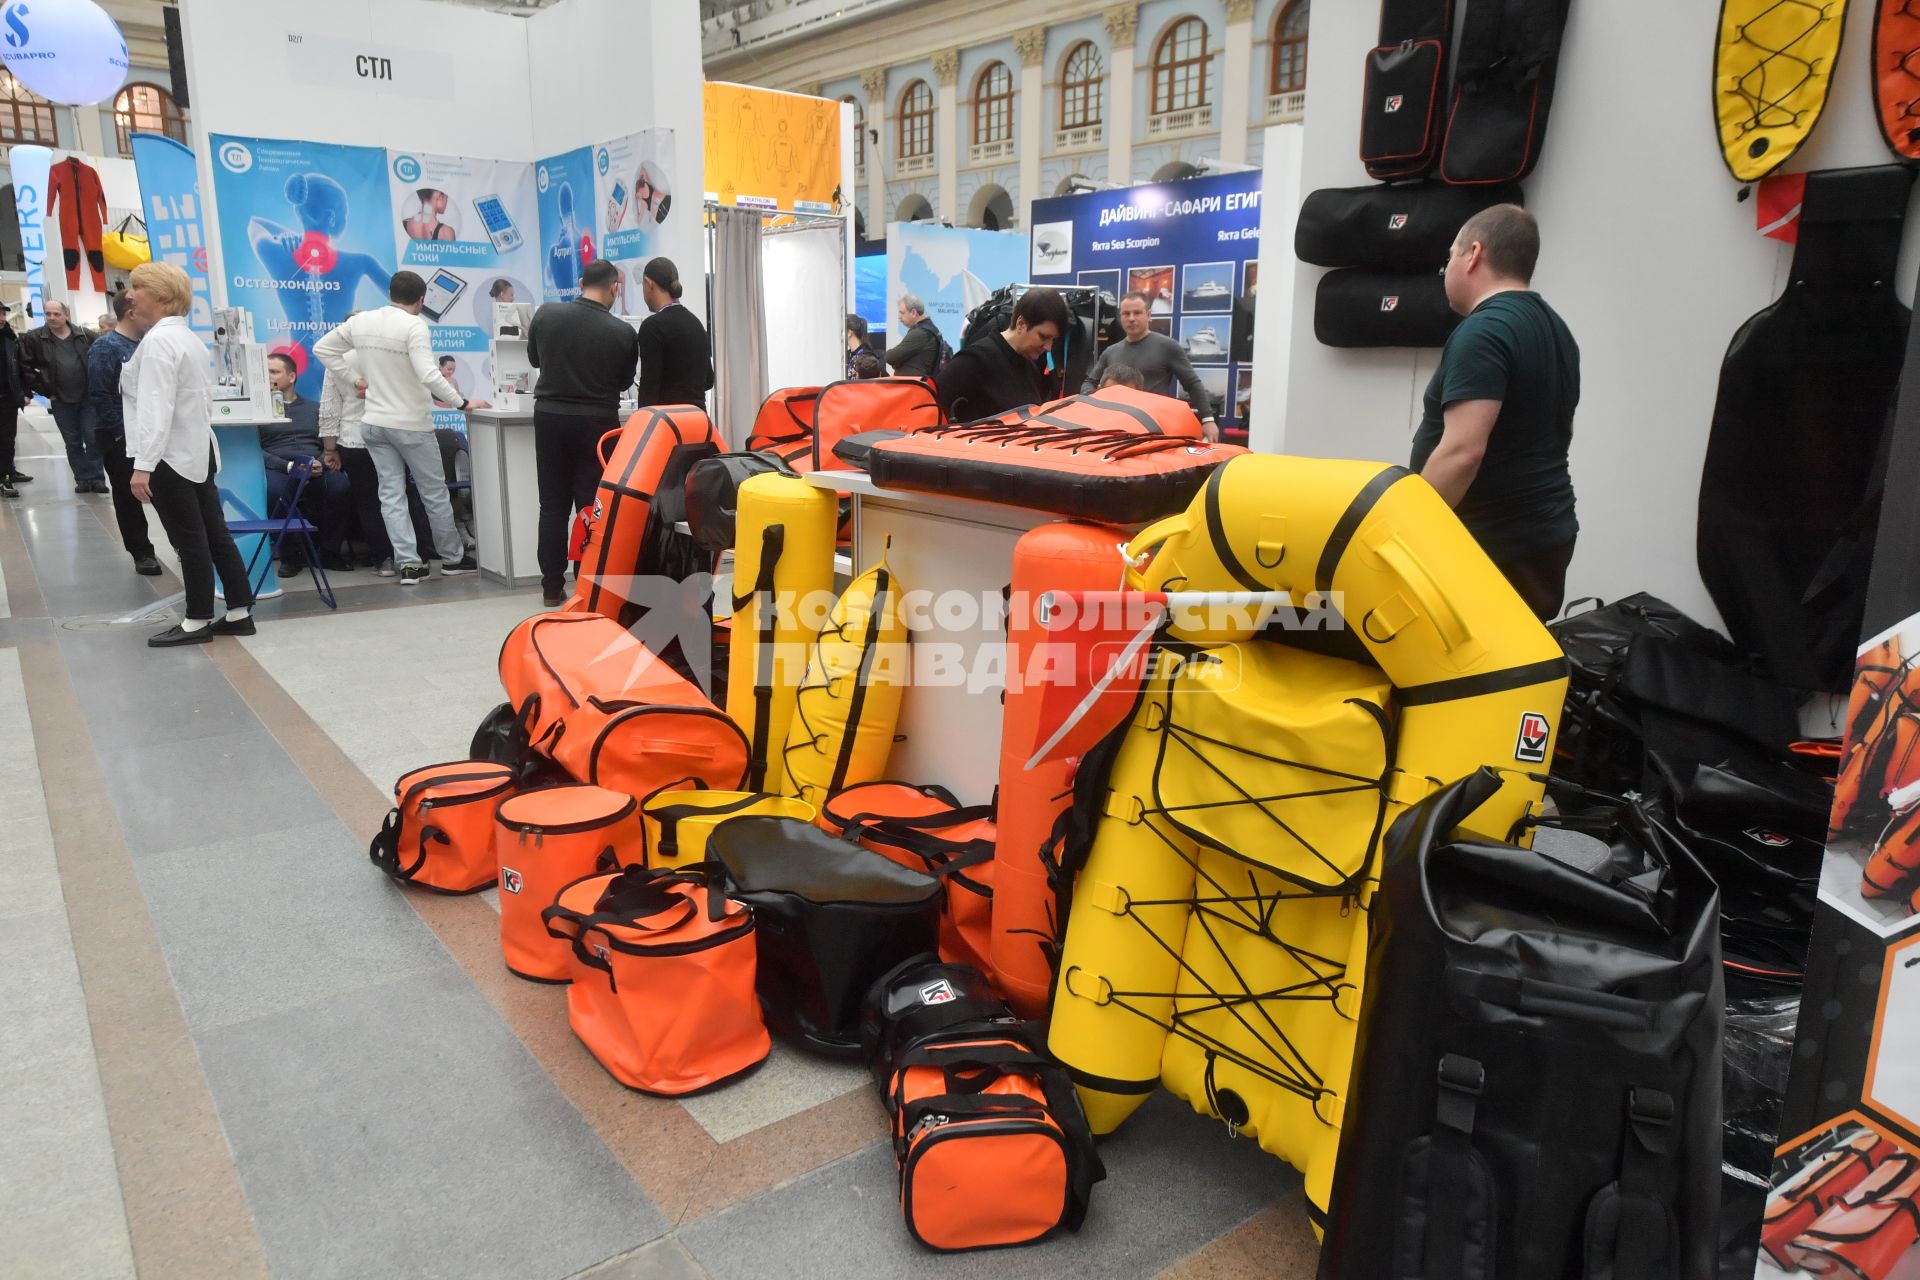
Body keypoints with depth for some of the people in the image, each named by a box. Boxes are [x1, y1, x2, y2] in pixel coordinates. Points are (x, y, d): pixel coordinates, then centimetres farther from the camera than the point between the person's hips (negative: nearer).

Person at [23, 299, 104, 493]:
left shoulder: (85, 336, 0)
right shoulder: (34, 339, -2)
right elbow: (25, 367, 1)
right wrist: (43, 390, -3)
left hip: (87, 397, 0)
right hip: (60, 400, 1)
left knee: (92, 438, 0)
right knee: (72, 442, 7)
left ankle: (96, 477, 7)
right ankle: (83, 479, 14)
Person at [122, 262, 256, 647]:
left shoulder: (158, 339, -15)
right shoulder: (186, 336, 15)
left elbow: (155, 407, -22)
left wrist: (143, 464, -24)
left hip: (170, 456, -10)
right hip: (196, 449, 10)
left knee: (190, 541, -2)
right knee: (215, 535, 9)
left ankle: (198, 622, 7)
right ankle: (239, 613, 12)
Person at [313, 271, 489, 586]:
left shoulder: (361, 321, 5)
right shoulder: (414, 326, -16)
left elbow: (322, 348, 13)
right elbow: (428, 376, -26)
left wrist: (355, 378, 11)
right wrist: (462, 403, -19)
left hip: (376, 423, 5)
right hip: (412, 425, -5)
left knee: (391, 495, 5)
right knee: (435, 493, 8)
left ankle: (409, 564, 0)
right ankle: (452, 557, 18)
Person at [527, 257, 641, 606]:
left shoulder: (546, 314, -5)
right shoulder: (623, 332, -12)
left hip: (550, 418, 2)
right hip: (597, 423, -2)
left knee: (553, 504, 9)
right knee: (593, 505, 5)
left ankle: (552, 586, 12)